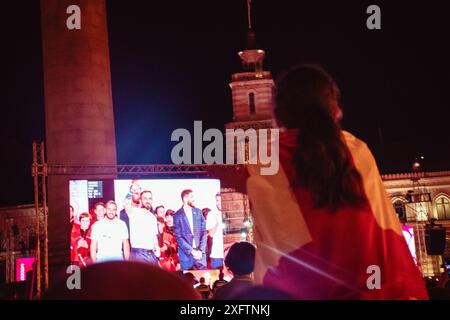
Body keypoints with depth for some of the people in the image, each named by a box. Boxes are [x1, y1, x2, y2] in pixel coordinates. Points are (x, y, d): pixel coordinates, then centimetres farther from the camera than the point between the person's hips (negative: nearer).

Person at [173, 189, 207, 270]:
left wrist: (201, 250, -4)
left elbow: (204, 232, 7)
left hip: (199, 253, 3)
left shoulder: (198, 212, 10)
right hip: (186, 254, -3)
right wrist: (192, 251, -11)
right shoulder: (177, 215, -1)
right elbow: (178, 237, -5)